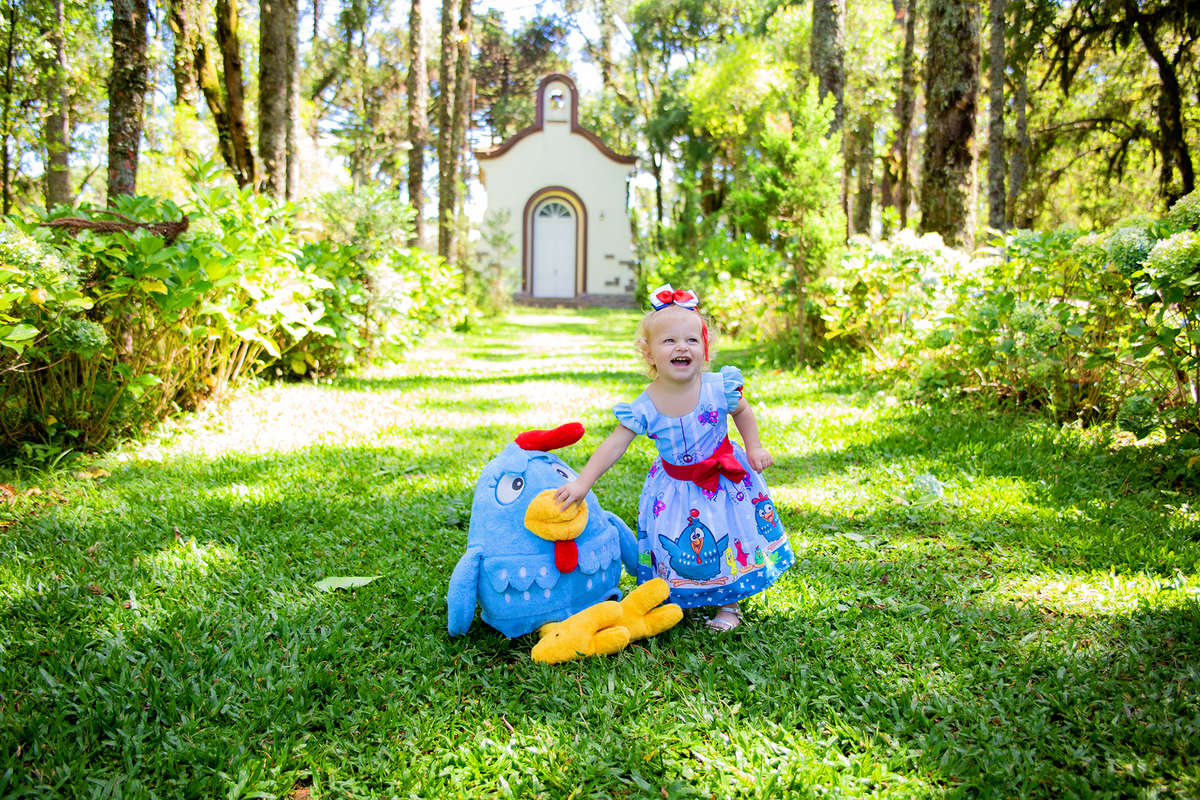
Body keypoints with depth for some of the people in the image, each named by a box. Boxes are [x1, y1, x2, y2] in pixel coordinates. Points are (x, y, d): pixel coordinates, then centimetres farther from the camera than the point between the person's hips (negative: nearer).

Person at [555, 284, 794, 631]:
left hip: (724, 478, 0)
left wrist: (754, 448, -2)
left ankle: (728, 604, 30)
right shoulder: (645, 407, -20)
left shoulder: (718, 387, -18)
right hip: (675, 485, 0)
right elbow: (614, 446, -19)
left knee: (728, 543, 8)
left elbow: (742, 411, 3)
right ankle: (680, 601, 30)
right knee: (673, 547, 4)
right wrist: (582, 482, -26)